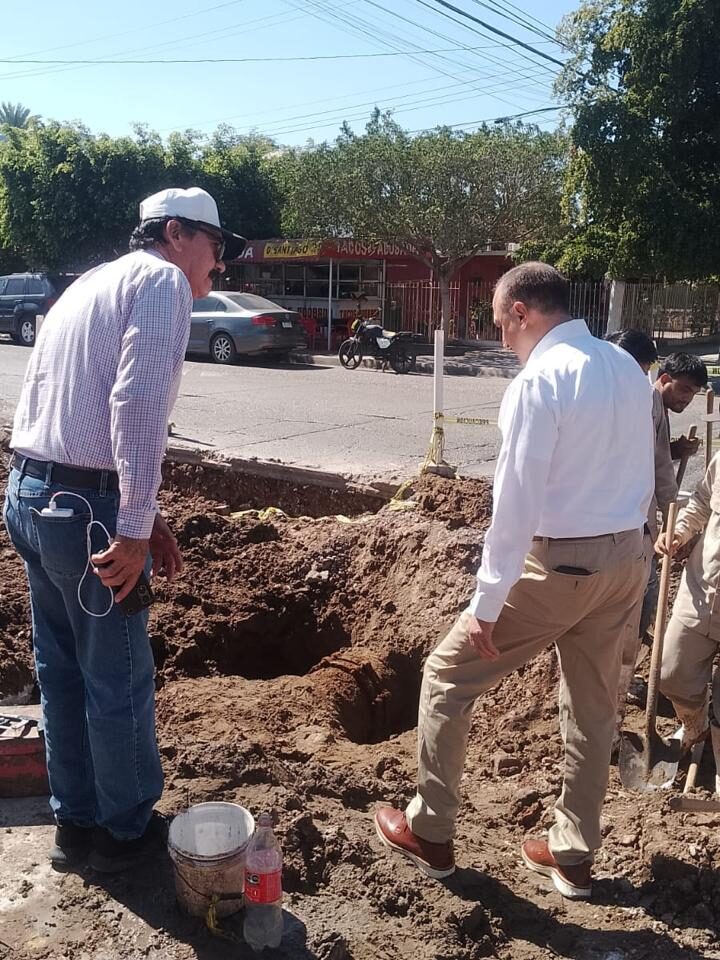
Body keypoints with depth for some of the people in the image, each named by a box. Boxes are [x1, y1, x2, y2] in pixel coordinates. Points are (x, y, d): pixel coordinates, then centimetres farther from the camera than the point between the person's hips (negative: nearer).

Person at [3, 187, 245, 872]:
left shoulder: (90, 283, 21)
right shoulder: (161, 280, -7)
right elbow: (137, 402, -22)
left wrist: (143, 512, 13)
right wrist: (135, 528, -22)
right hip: (87, 508, -9)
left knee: (61, 671, 18)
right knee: (118, 679, 8)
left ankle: (75, 823, 34)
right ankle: (126, 830, 26)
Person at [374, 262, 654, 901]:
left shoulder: (539, 381, -18)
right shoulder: (628, 369, 7)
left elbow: (517, 502, -21)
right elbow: (642, 479, 14)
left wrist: (488, 603, -16)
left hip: (560, 566, -8)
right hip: (627, 560, 8)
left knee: (447, 677, 8)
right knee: (593, 709, 18)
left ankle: (430, 834, 20)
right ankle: (573, 858, 32)